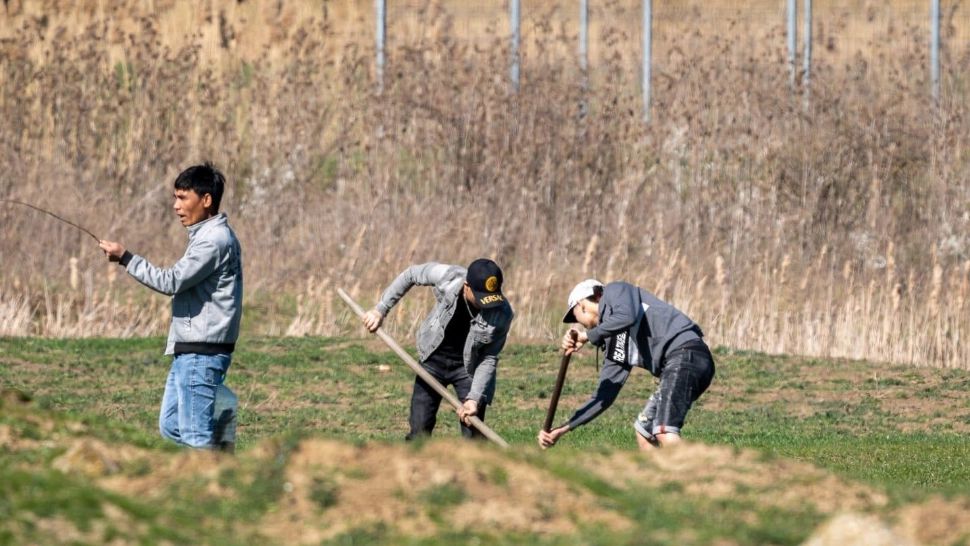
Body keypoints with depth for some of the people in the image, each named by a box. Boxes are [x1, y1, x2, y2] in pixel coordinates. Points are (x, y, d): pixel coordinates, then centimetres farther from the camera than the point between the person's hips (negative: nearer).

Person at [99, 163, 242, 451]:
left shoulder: (216, 239, -16)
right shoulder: (205, 235, 17)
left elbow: (172, 282, -21)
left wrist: (125, 257, -16)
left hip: (201, 353, -10)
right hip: (187, 351, 10)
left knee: (196, 437, -8)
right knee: (171, 426, 11)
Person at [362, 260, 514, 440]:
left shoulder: (502, 314, -27)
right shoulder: (447, 277, -27)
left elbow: (489, 358, -17)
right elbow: (411, 275, -7)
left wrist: (474, 398, -26)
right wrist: (380, 309, -7)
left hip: (468, 367, -1)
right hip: (434, 359, 1)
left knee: (474, 436, -7)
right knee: (419, 431, -1)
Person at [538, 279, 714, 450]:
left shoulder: (615, 291, 7)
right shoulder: (613, 346, 25)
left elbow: (627, 317, -17)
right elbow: (603, 397, 26)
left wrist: (587, 336, -5)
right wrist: (562, 430, 28)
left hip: (686, 353, -10)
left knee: (664, 431, -23)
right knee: (644, 429, 20)